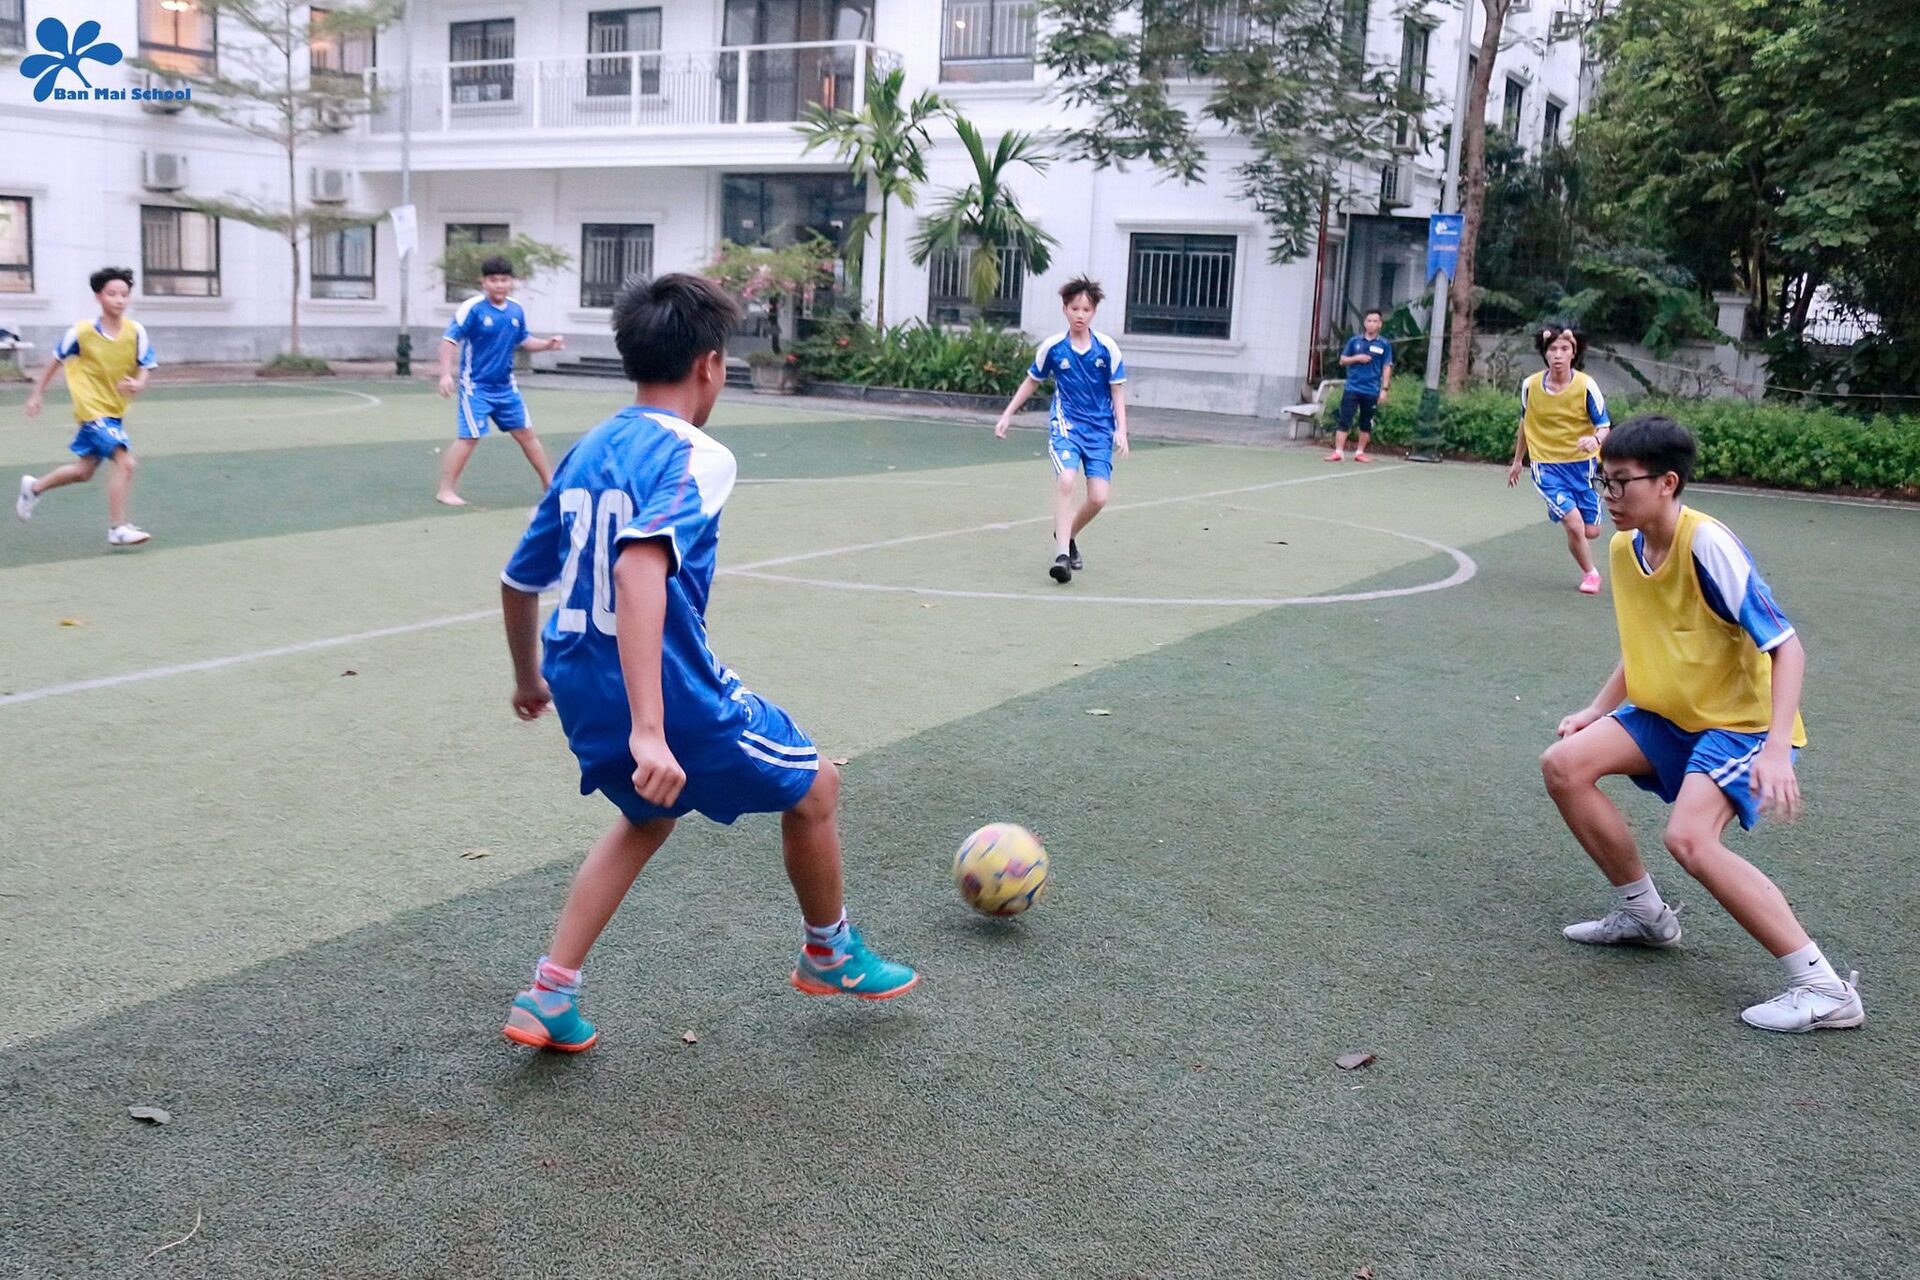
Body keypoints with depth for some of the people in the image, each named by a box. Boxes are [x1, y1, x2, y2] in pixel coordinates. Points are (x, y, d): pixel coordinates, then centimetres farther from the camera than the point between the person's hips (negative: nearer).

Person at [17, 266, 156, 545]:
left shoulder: (136, 332, -7)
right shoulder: (82, 332, -13)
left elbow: (145, 369, -6)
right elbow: (56, 362, 1)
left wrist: (138, 384, -29)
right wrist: (36, 394, 6)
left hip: (115, 411, 5)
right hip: (92, 409, -5)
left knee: (84, 471, 20)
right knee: (125, 461, -22)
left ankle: (34, 487, 46)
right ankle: (118, 528, -13)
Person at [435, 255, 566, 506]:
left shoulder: (516, 310, 3)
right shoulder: (472, 308, -14)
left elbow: (524, 340, 18)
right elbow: (450, 340, -14)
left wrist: (547, 344, 0)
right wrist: (446, 374, -23)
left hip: (506, 387, 6)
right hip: (475, 387, -6)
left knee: (526, 433, 13)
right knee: (468, 437, -9)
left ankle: (549, 482, 25)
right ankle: (446, 490, 2)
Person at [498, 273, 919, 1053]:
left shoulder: (584, 453, 10)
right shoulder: (694, 457, -15)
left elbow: (518, 582, 17)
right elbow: (639, 569, -32)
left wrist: (529, 681, 35)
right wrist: (649, 730, -37)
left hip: (579, 691, 8)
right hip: (667, 692, -8)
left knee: (650, 814, 33)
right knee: (814, 788, 16)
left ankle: (547, 998, 25)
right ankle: (830, 955, 37)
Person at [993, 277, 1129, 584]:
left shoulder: (1107, 348, -5)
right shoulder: (1052, 347, -3)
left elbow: (1117, 391, 2)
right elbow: (1031, 382, 12)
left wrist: (1121, 431, -9)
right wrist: (1007, 415, 10)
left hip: (1100, 429, 1)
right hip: (1065, 424, -1)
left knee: (1098, 497, -8)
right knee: (1065, 481, -27)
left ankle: (1068, 535, 23)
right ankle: (1062, 555, -27)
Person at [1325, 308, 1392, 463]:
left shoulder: (1384, 344, 2)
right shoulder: (1354, 341, 6)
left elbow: (1387, 368, 1)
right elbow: (1342, 360, 10)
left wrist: (1384, 389, -6)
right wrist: (1357, 358, -9)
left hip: (1371, 391, 0)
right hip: (1352, 388, 0)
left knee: (1366, 424, 7)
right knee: (1344, 421, -5)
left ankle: (1360, 452, 17)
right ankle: (1338, 451, -5)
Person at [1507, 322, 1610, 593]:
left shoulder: (1586, 386, -12)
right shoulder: (1530, 385, -6)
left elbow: (1603, 426, -9)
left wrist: (1595, 439, -33)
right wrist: (1517, 461, 20)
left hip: (1581, 464, 1)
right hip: (1546, 465, -1)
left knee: (1591, 531, 6)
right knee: (1575, 524, -17)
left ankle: (1558, 511, 41)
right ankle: (1590, 574, 9)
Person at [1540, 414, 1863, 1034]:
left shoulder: (1708, 545, -24)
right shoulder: (1624, 548, 1)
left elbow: (1786, 647, -24)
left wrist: (1776, 748, -34)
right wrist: (1597, 710, 9)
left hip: (1745, 721, -8)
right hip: (1670, 713, 8)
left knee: (1689, 837, -28)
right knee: (1564, 764, -3)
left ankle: (1824, 988, -19)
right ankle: (1645, 913, 14)